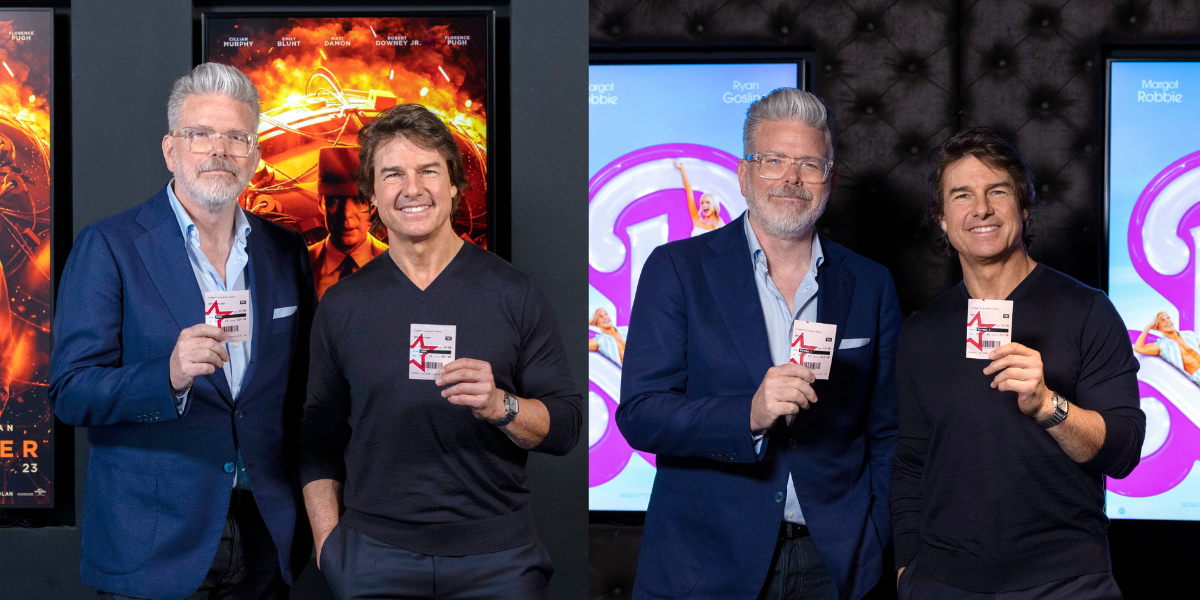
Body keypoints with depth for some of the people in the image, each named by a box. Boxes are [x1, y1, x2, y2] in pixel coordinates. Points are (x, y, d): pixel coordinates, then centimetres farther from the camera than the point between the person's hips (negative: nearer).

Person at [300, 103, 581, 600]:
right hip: (374, 558, 1)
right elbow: (319, 436, 10)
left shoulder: (513, 294, 1)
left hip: (496, 558, -1)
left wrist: (501, 406, -20)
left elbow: (565, 426, -1)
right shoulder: (342, 305, 6)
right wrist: (327, 541, 0)